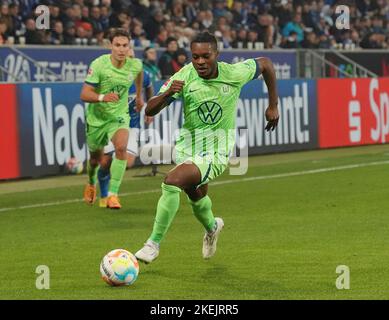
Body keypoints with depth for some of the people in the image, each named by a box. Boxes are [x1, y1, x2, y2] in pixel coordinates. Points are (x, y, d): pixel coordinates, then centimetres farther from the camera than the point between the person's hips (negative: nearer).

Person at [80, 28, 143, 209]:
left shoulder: (135, 65, -12)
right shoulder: (98, 65, -22)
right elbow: (84, 94, -23)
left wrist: (139, 95, 29)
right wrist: (102, 97, -42)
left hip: (119, 116, 1)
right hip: (97, 117, -1)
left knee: (121, 147, -27)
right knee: (96, 158, 15)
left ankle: (113, 194, -21)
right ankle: (91, 184, 51)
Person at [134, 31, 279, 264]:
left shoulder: (235, 74, -16)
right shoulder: (184, 77, -15)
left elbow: (265, 63, 4)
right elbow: (150, 110, -18)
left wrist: (273, 106, 8)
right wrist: (167, 94, -39)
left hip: (216, 150, -4)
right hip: (188, 144, 4)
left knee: (173, 181, -26)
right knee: (196, 196, 23)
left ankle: (154, 244, -14)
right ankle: (212, 227, 59)